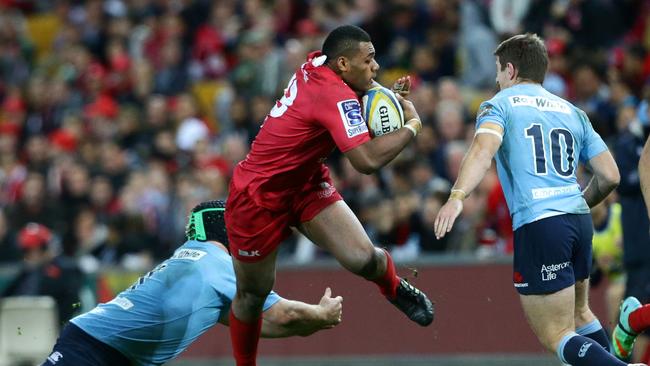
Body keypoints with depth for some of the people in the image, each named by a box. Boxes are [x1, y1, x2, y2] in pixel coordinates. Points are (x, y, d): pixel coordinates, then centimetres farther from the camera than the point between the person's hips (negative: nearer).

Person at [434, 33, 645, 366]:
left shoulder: (500, 104, 6)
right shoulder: (572, 112, 19)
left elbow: (485, 147, -17)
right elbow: (609, 176, 15)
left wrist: (457, 197, -29)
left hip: (537, 223, -6)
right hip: (579, 220, 6)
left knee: (556, 337, -2)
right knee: (579, 314, 28)